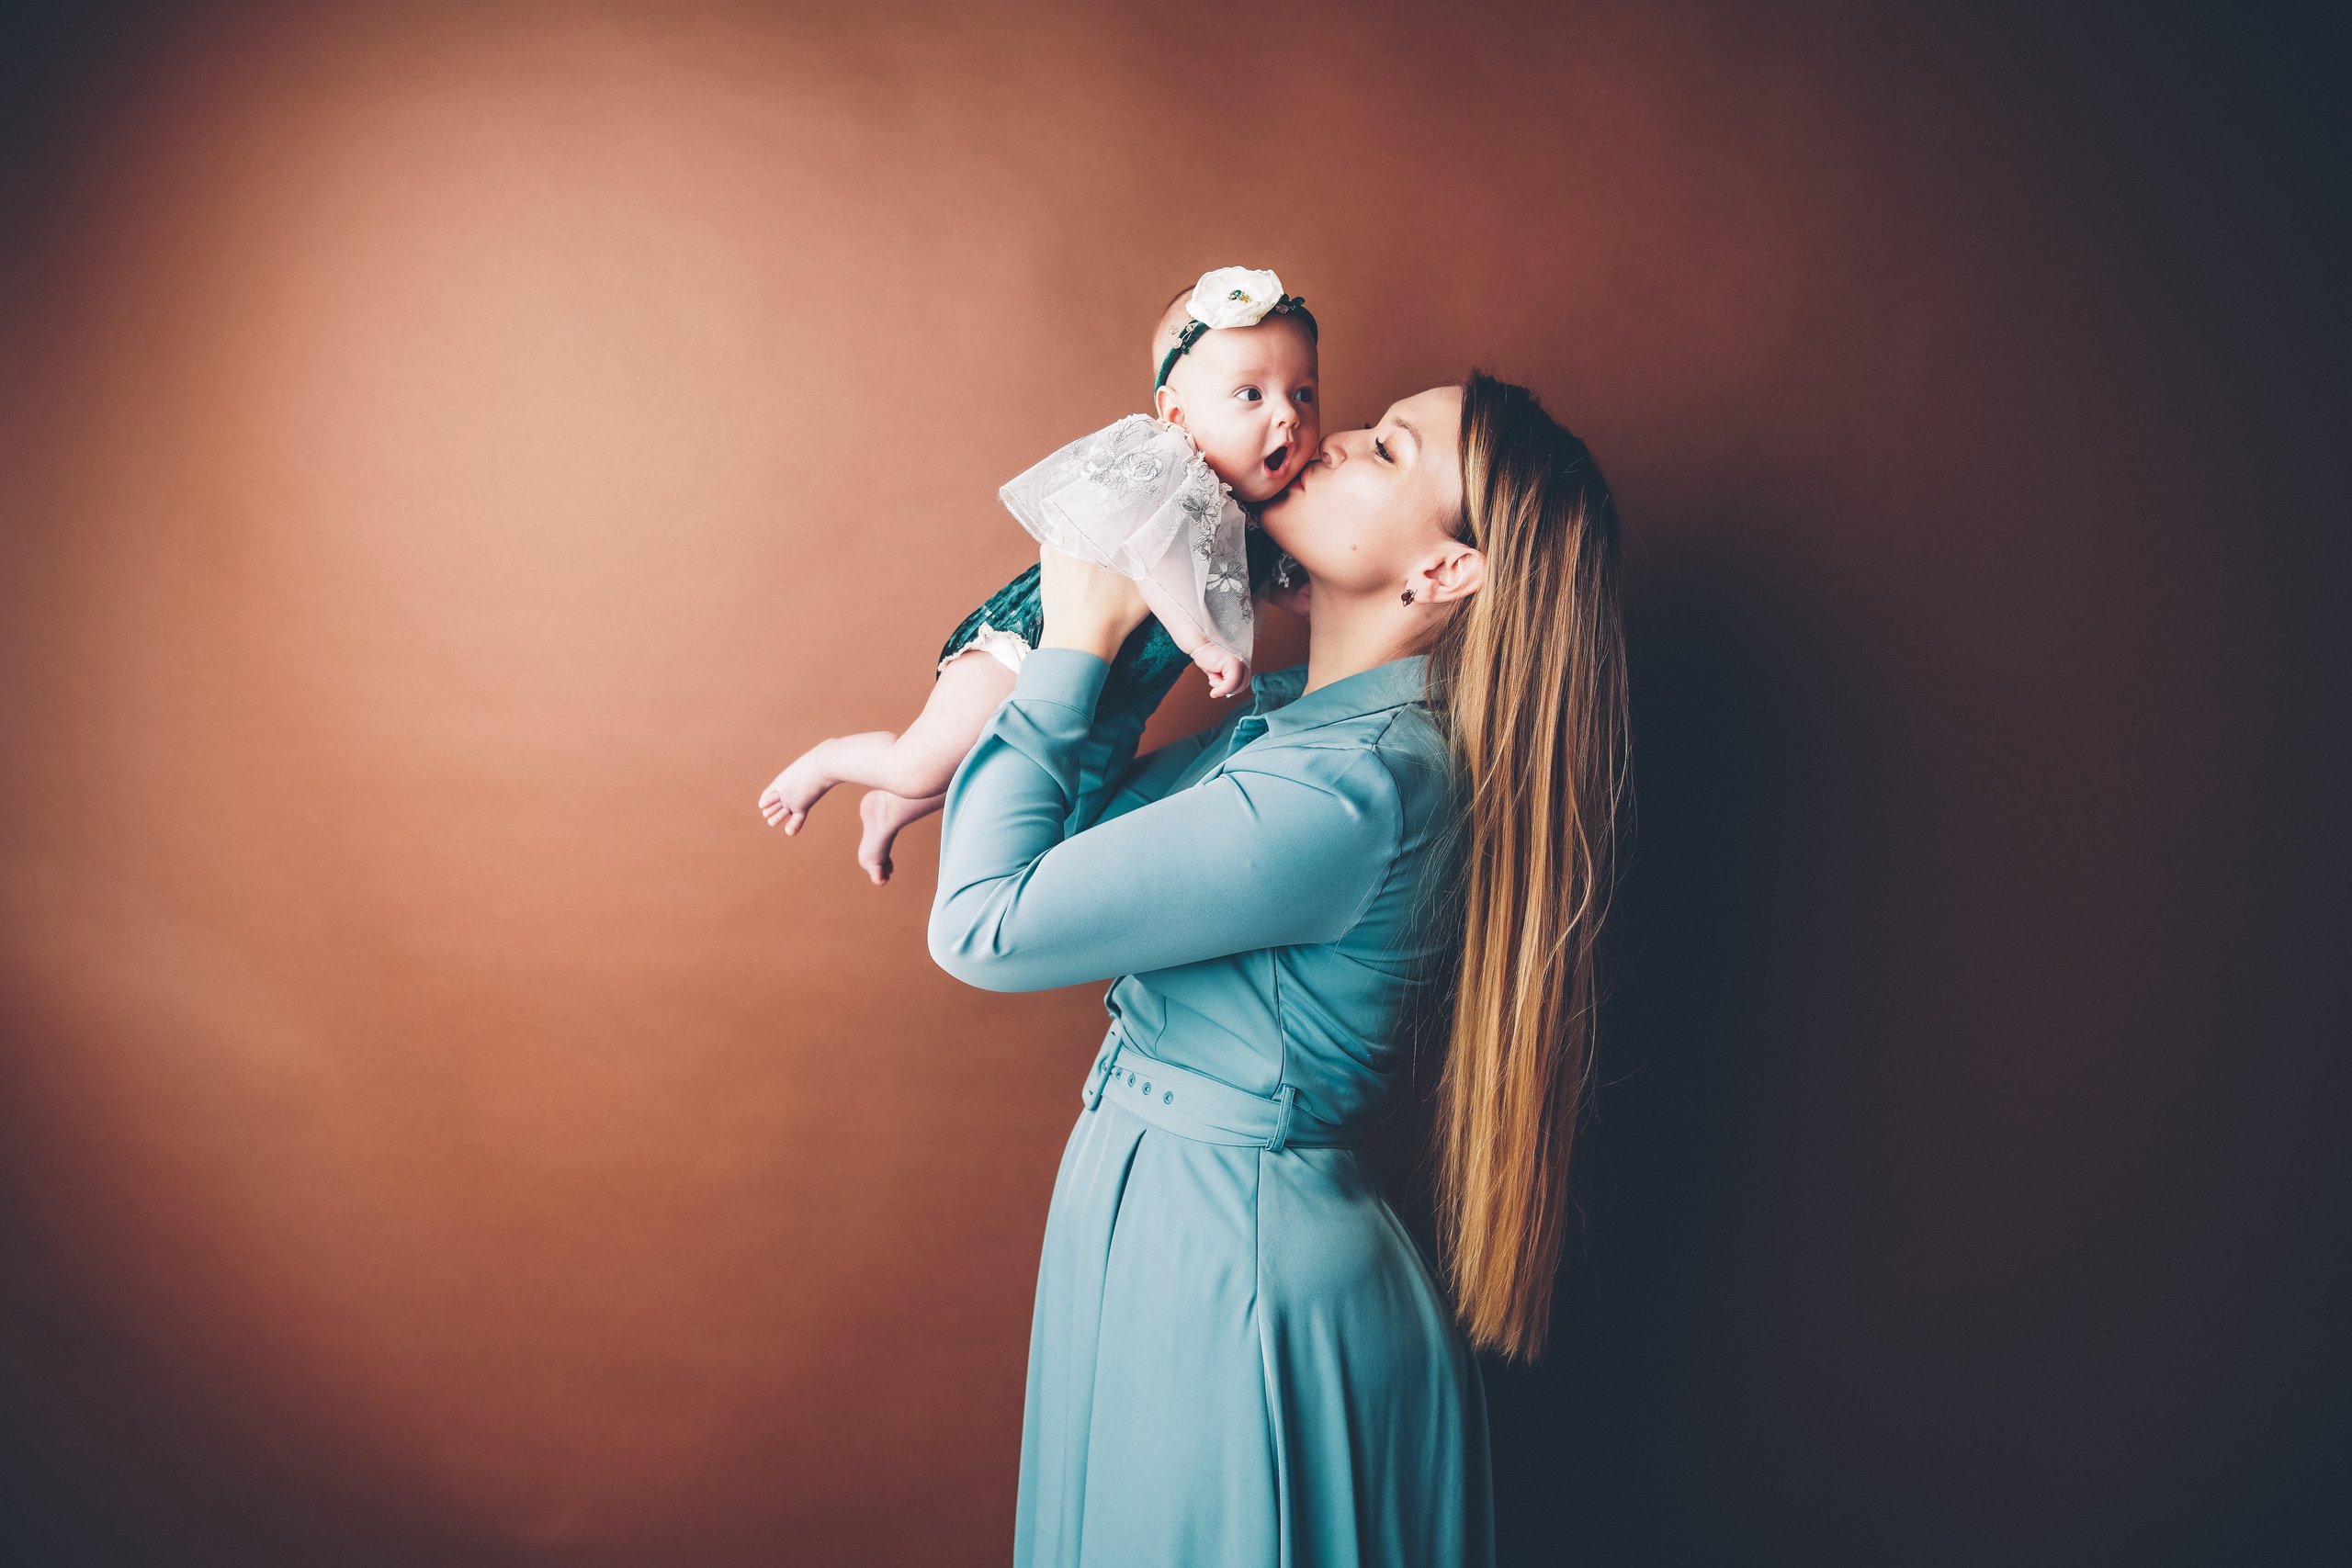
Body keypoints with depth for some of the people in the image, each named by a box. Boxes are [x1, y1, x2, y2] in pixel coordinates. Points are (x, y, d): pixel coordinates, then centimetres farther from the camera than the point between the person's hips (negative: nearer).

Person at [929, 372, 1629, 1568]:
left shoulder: (1349, 786, -28)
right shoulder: (1300, 716, 3)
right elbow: (1082, 834, 9)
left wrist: (1074, 648, -16)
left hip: (1228, 1268, -9)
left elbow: (987, 925, -25)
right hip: (1181, 1220, 9)